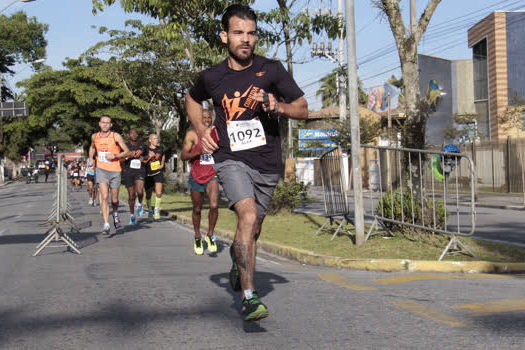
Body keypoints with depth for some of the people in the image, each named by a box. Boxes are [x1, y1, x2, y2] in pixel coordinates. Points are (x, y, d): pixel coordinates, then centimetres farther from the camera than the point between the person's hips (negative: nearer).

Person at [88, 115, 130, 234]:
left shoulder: (116, 136, -6)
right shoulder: (95, 136, 4)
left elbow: (127, 152, -4)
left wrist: (115, 156, -19)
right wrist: (91, 159, 11)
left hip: (115, 171, -1)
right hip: (101, 169, 1)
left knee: (114, 200, 9)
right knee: (104, 197, -16)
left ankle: (115, 215, 42)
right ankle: (106, 225, -15)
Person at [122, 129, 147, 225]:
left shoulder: (142, 146, 9)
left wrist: (144, 158, 2)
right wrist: (128, 156, -15)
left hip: (140, 171, 0)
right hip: (128, 172, 0)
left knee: (140, 191, -23)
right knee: (131, 195, 4)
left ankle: (140, 204, 9)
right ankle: (132, 215, 20)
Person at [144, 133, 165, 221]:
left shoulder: (160, 149, 3)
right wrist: (149, 157, -22)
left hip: (158, 173, 1)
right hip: (148, 174, -1)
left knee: (159, 193, -16)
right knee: (148, 195, 10)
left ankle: (157, 209, 6)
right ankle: (150, 211, 31)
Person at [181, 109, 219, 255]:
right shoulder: (192, 134, -4)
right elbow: (183, 156, -10)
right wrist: (199, 152, -23)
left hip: (212, 176, 1)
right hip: (196, 177, -1)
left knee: (214, 206, -19)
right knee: (197, 209, 11)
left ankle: (210, 235, 1)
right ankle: (198, 238, 30)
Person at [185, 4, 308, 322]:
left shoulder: (272, 70, -2)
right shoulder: (211, 77, -1)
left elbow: (303, 109, 3)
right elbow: (192, 99, 22)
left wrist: (278, 106, -18)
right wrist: (201, 130, 6)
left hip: (267, 164, 2)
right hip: (231, 159, -2)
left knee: (253, 230, 15)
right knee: (248, 217, -26)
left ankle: (238, 264, 49)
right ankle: (249, 297, -24)